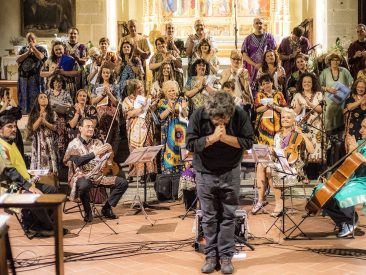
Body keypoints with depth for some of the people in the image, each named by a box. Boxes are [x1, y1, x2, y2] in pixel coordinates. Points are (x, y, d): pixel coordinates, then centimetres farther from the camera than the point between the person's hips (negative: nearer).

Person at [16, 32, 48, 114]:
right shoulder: (23, 49, 15)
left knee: (35, 96, -6)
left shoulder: (41, 49, 5)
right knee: (24, 96, 7)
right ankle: (25, 112, 14)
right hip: (24, 76, 4)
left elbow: (40, 57, -16)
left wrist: (33, 47, -8)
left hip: (35, 77, -4)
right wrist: (28, 52, -6)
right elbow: (18, 59, 1)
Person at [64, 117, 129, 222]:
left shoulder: (97, 142, 10)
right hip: (81, 176, -5)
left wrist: (109, 151, -17)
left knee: (123, 182, -11)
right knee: (84, 185, -41)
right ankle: (88, 213, -16)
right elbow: (78, 161, -21)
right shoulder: (74, 144, -5)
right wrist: (95, 153, -30)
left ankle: (107, 208, 3)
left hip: (98, 175, 5)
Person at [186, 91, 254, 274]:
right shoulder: (198, 116, -15)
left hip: (230, 173, 0)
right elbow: (190, 144, -15)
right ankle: (211, 255, 16)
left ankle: (226, 256, 13)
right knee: (209, 216, 6)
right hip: (205, 173, 0)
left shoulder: (240, 115, -14)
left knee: (228, 215, 4)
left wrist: (225, 137, -25)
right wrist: (212, 138, -27)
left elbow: (249, 142, -13)